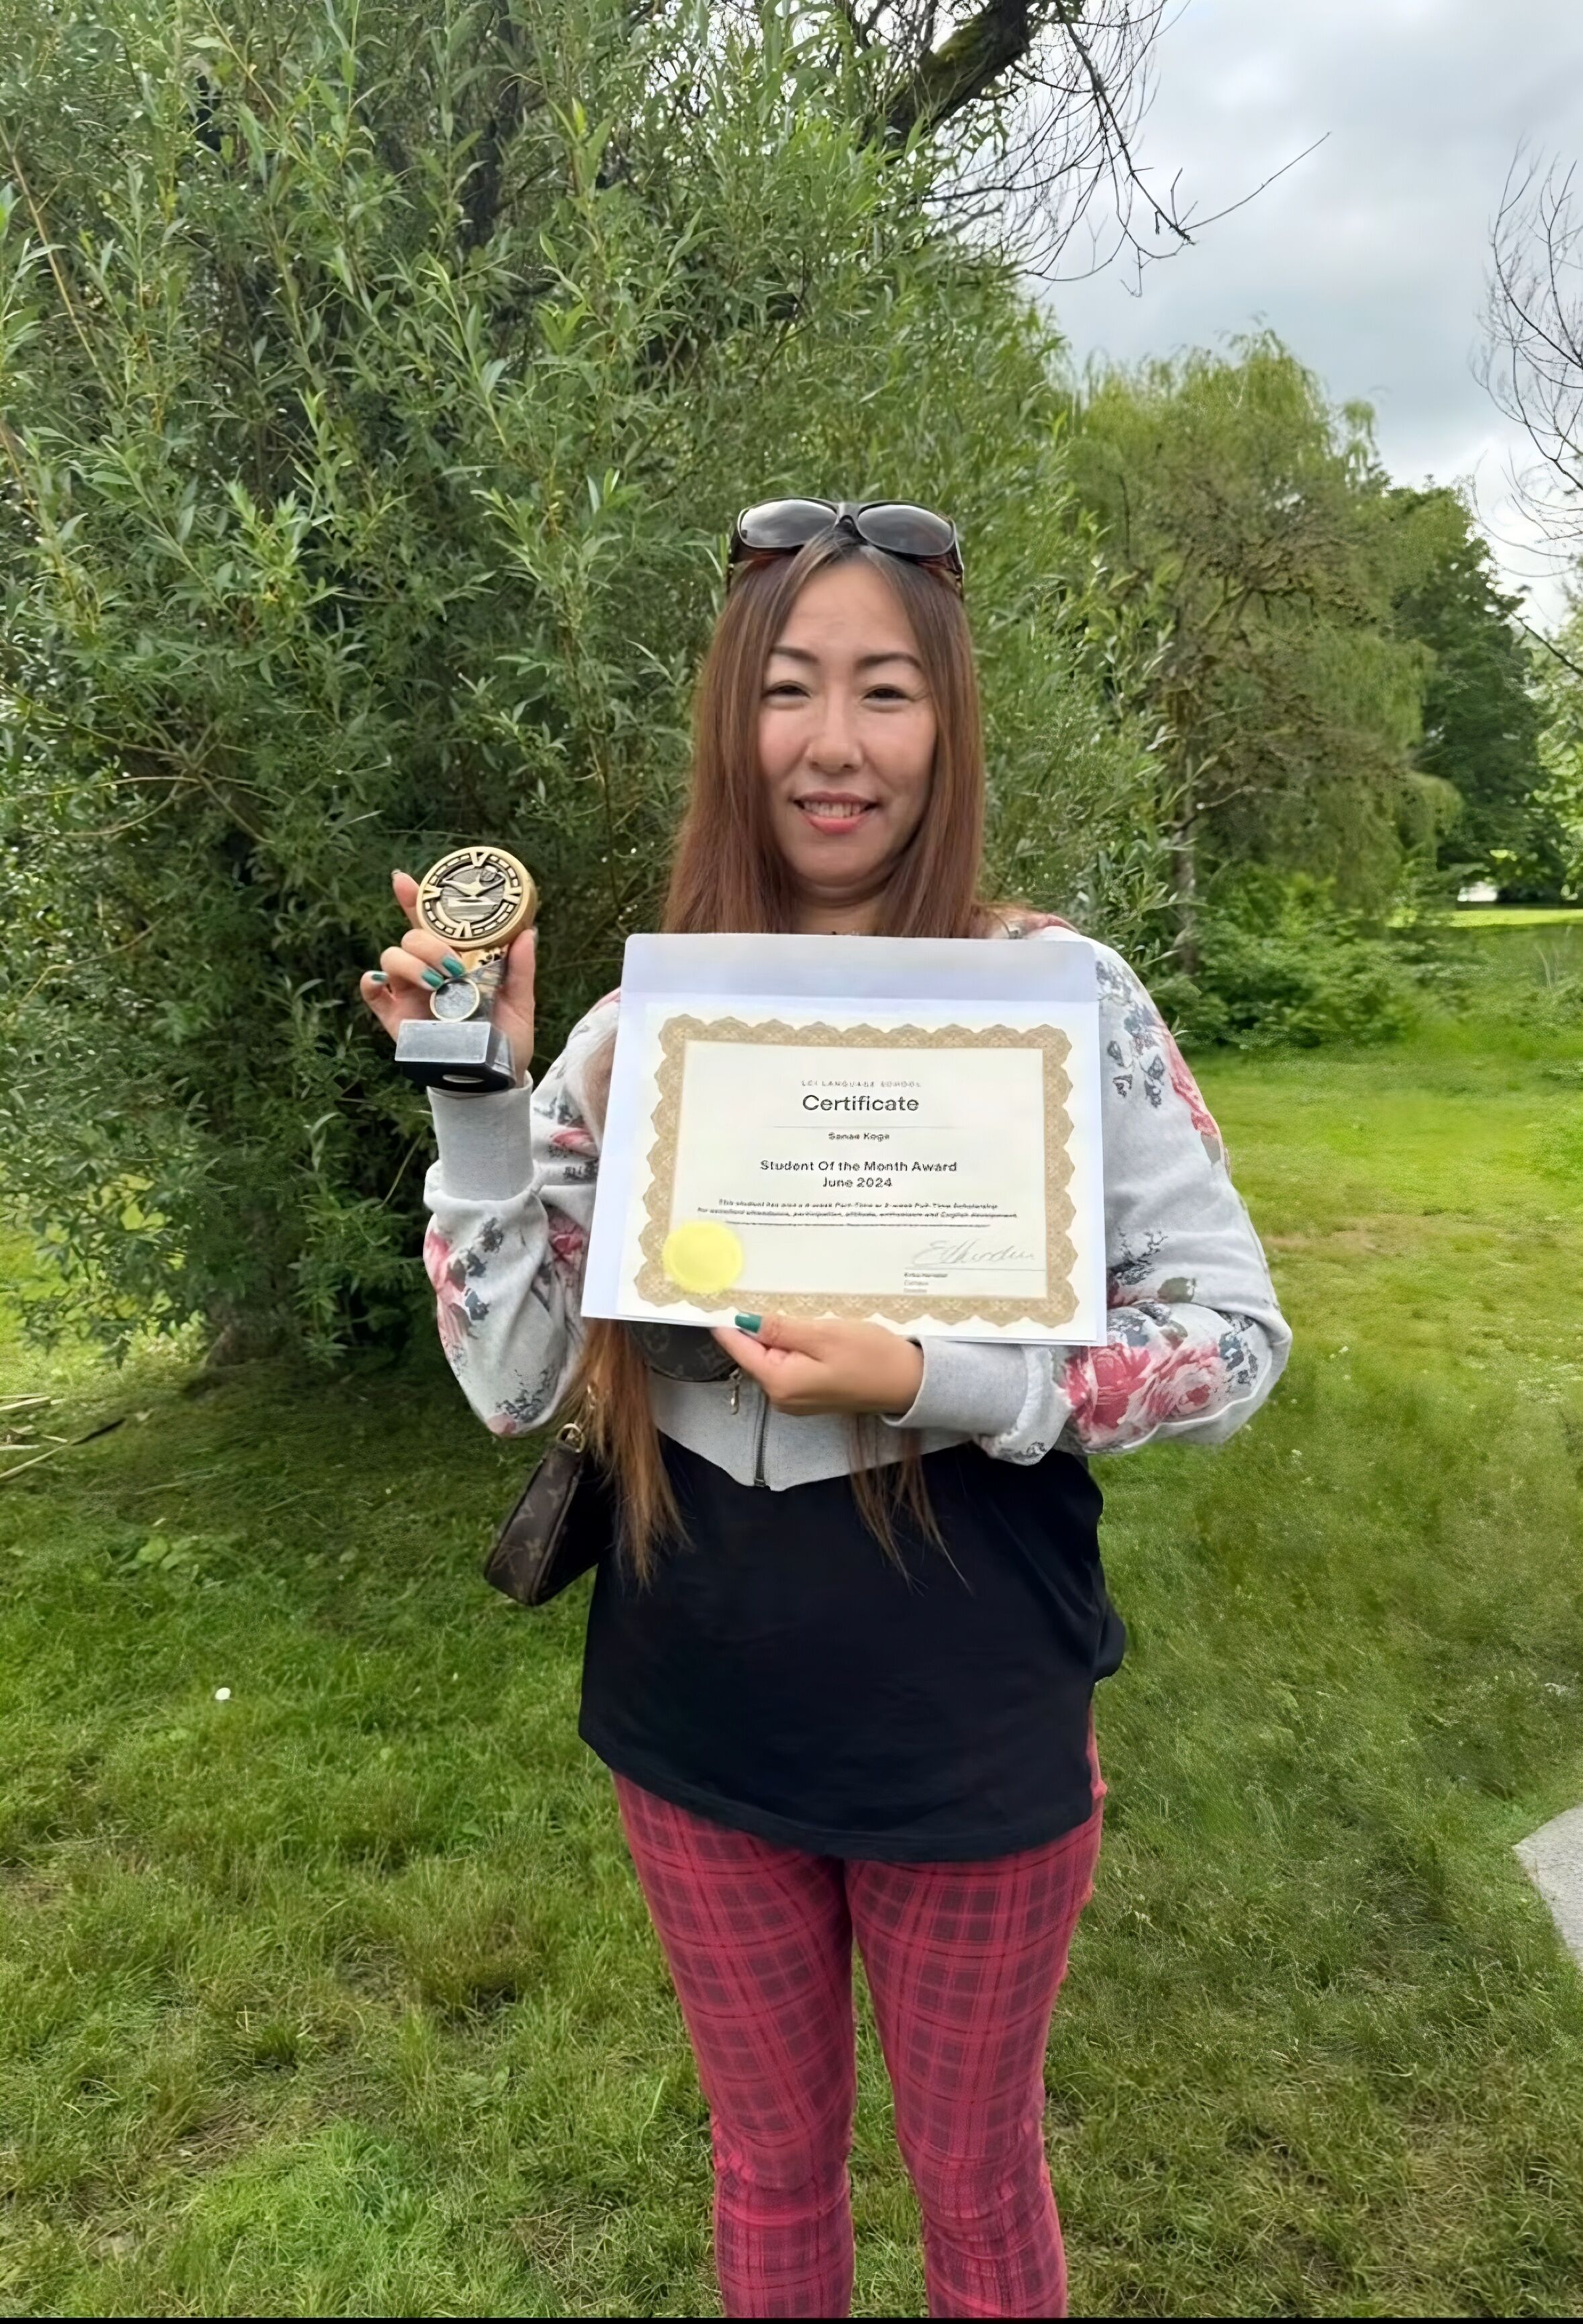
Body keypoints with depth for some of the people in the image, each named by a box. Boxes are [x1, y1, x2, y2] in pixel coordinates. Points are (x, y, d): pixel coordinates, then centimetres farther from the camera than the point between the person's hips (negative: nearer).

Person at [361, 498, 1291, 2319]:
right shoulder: (639, 1028, -4)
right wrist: (475, 1094, -15)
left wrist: (931, 1380, -26)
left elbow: (1235, 1335, -12)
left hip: (970, 1733, -2)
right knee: (767, 2160, 25)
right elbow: (513, 1382, -4)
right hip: (695, 1722, 3)